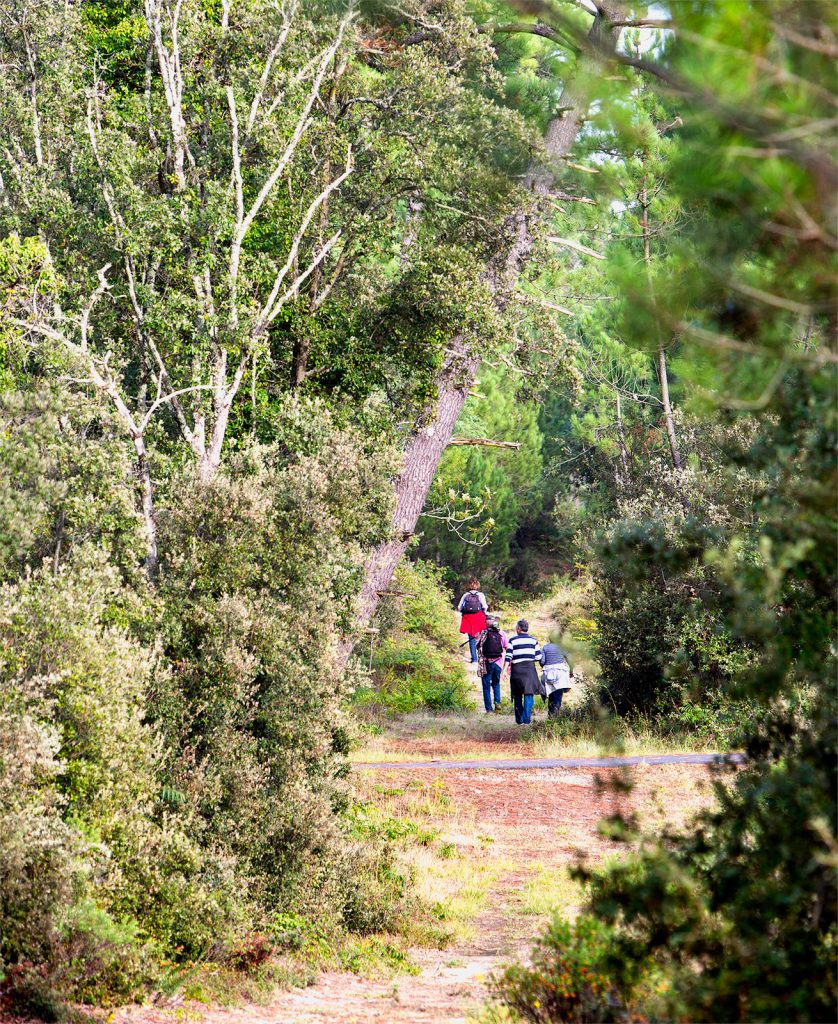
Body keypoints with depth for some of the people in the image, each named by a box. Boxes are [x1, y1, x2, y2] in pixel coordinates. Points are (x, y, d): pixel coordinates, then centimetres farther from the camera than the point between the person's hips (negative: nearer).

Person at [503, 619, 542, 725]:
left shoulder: (513, 640, 0)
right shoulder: (533, 640, 4)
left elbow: (508, 656, -6)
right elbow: (538, 656, 4)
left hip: (516, 669, 0)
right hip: (529, 668, 0)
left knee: (517, 696, 11)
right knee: (528, 694, -2)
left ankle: (519, 720, 14)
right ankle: (526, 719, -14)